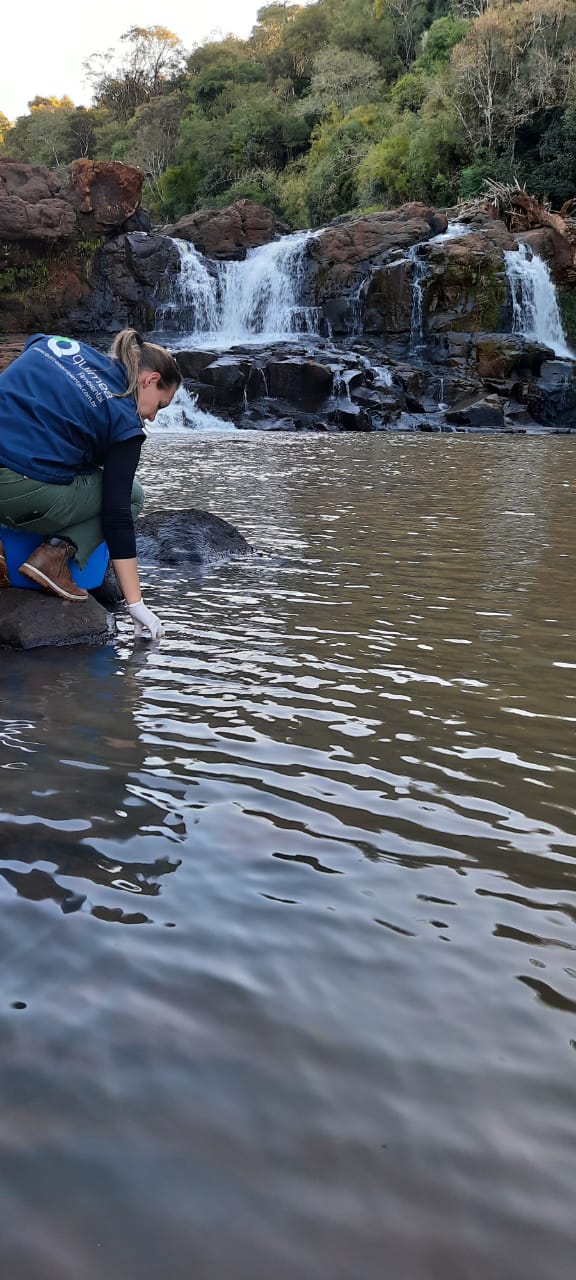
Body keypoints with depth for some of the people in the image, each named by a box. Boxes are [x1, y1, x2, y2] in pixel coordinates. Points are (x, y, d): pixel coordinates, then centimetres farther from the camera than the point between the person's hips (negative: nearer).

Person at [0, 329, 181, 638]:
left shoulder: (56, 344, 15)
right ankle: (55, 555, -4)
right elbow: (117, 516, -2)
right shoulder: (125, 421, 0)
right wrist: (135, 603, 1)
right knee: (130, 496, 18)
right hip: (26, 494, -6)